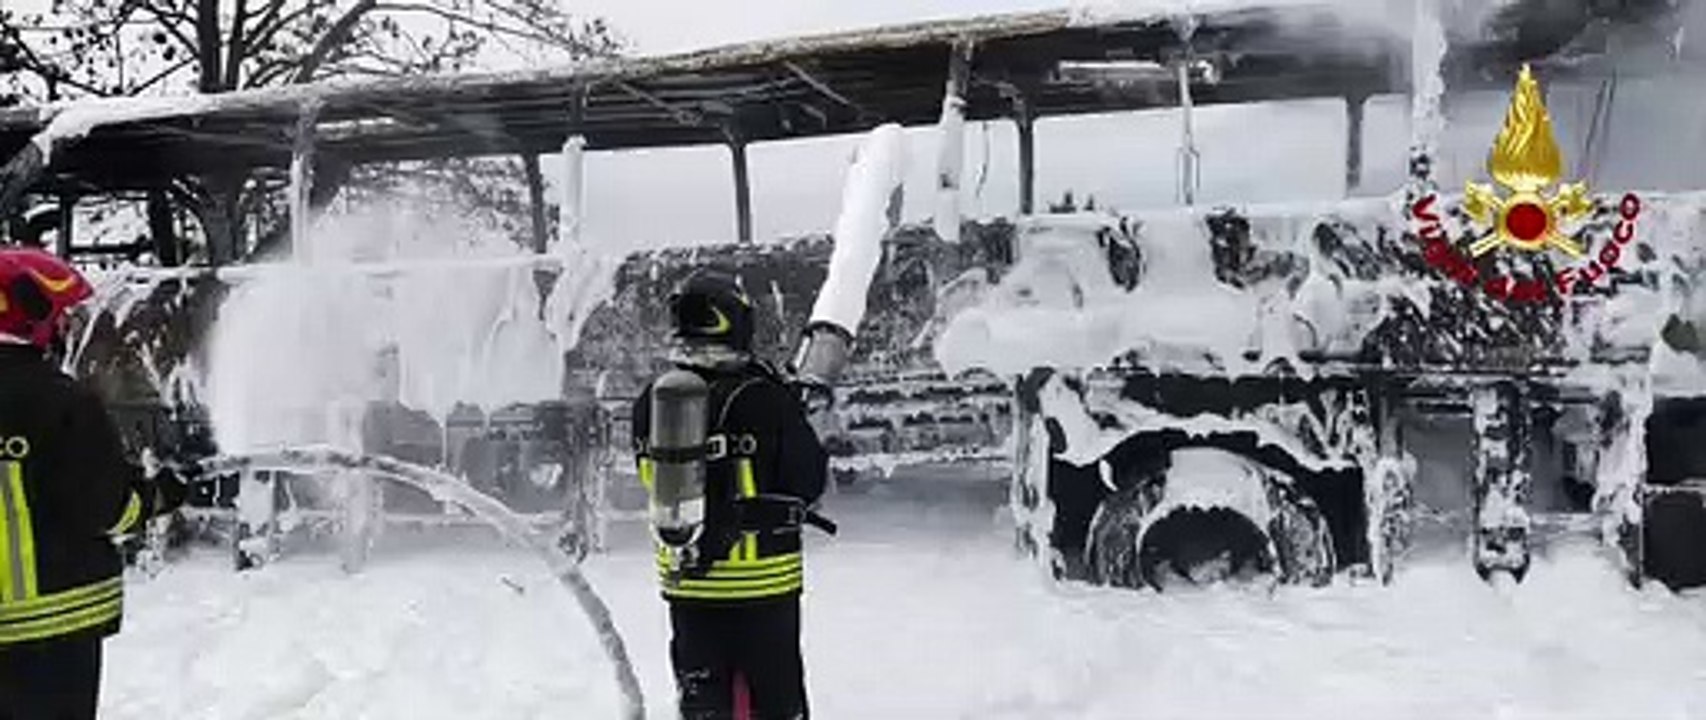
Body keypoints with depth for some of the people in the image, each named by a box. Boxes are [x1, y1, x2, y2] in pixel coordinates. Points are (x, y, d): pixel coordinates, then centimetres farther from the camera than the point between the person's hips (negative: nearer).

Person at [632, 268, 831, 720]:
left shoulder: (651, 403, -5)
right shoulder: (767, 399, -20)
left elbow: (656, 483, 6)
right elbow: (809, 481, -12)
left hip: (684, 577, 4)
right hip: (764, 579, -4)